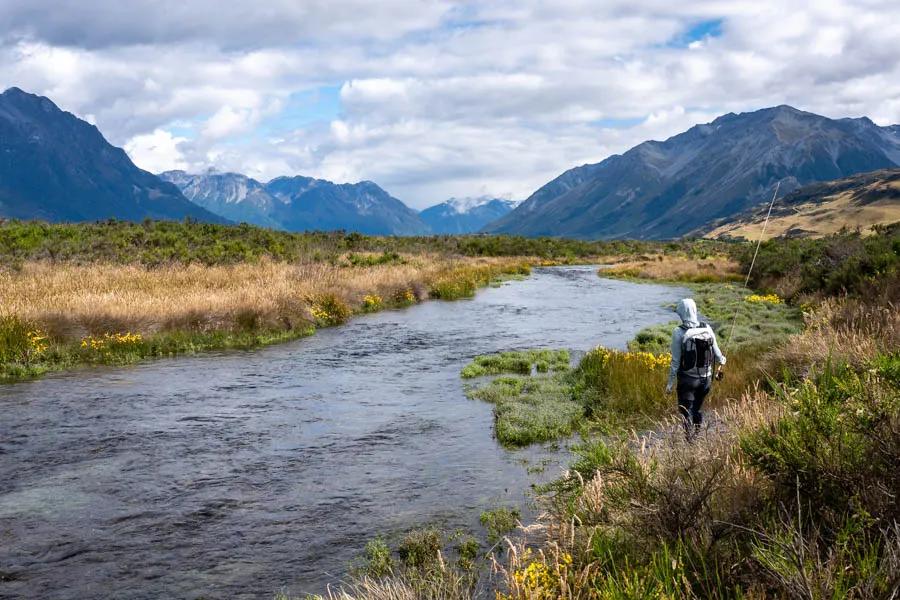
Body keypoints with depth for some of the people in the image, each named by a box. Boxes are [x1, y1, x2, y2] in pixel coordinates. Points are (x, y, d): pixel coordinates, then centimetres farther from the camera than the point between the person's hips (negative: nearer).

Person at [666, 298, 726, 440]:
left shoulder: (679, 332, -15)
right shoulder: (707, 329, -5)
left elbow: (676, 361, -13)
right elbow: (716, 353, 4)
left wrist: (670, 383, -5)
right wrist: (722, 360, 28)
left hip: (687, 380, -4)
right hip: (706, 378, 4)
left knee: (686, 412, 5)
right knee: (697, 410, 21)